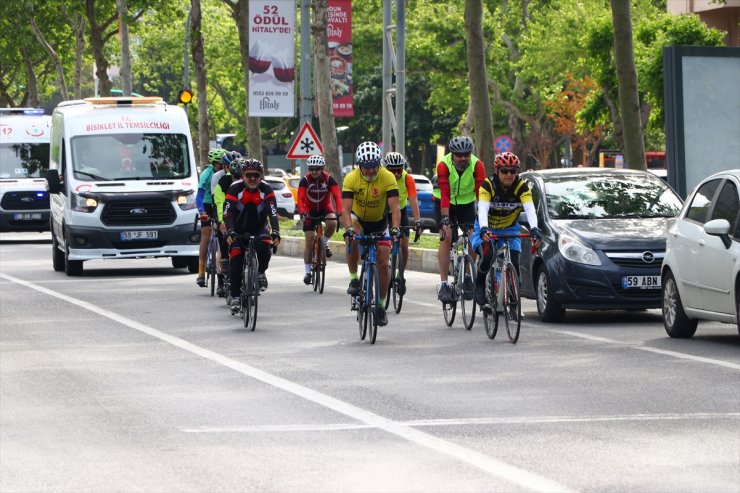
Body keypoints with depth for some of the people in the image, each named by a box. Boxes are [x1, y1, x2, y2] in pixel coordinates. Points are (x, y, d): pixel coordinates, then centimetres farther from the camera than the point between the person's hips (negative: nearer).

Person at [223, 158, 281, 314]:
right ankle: (235, 297, -3)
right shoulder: (235, 188, -19)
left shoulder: (266, 190, -17)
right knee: (236, 260, -13)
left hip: (259, 228, 0)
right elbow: (228, 212, -28)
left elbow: (273, 212, -27)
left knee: (265, 247, -30)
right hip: (239, 229, 0)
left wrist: (275, 232, -43)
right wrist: (230, 231, -44)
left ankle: (261, 272, -1)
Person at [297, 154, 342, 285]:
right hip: (310, 210, 0)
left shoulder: (329, 179, -18)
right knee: (309, 241, -6)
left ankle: (324, 242, -5)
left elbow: (337, 196, -26)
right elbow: (300, 198, -27)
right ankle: (308, 271, 4)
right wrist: (302, 213, -45)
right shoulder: (305, 180, -18)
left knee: (332, 222, -34)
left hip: (325, 208, 0)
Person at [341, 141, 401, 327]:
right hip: (358, 219, -1)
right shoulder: (351, 178, -25)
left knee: (383, 263, -6)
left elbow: (395, 207, -31)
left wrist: (395, 228, -48)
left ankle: (381, 306, 11)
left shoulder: (388, 178, -24)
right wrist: (349, 228, -50)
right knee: (352, 239, -35)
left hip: (379, 222, 1)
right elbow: (345, 208, -32)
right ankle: (354, 279, -17)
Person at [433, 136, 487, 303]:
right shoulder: (443, 165, -27)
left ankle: (468, 277, 11)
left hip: (467, 203, 2)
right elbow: (445, 195, -33)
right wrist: (445, 221, -41)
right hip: (444, 203, -2)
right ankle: (443, 285, -18)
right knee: (446, 238, -17)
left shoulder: (477, 166, -23)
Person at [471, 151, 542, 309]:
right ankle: (480, 285, -1)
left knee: (513, 263, -16)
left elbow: (530, 209, -29)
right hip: (487, 228, -2)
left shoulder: (521, 186, -17)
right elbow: (483, 208, -34)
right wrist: (483, 229, -53)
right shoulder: (488, 185, -21)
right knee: (487, 256, -29)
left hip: (510, 228, 2)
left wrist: (534, 228, -48)